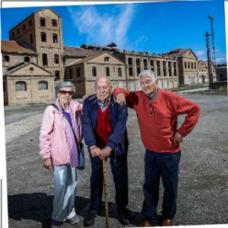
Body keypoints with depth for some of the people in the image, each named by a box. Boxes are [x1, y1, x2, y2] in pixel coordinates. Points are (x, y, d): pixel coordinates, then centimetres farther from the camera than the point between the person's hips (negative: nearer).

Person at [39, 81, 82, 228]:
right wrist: (46, 156, -13)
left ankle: (69, 212, 35)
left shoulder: (74, 107, 3)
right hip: (59, 155, -6)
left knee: (72, 184, 16)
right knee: (61, 187, -3)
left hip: (73, 154, 6)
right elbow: (44, 135, -12)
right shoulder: (51, 110, -12)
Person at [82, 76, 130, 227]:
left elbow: (120, 126, -25)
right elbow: (86, 125, -20)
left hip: (117, 146, -1)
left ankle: (122, 209, 29)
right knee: (96, 177, 13)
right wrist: (92, 146, -34)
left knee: (120, 177, 10)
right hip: (96, 146, 2)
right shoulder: (88, 102, -11)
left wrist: (109, 147, -36)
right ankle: (94, 209, 29)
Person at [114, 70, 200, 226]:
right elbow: (121, 91, 12)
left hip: (170, 152, -3)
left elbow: (194, 109, -9)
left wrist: (182, 131, -11)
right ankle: (149, 218, 32)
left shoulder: (169, 98, -14)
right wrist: (120, 93, -14)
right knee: (150, 186, 14)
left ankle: (168, 217, 36)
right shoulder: (138, 98, -3)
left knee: (170, 187, 14)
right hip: (150, 152, 3)